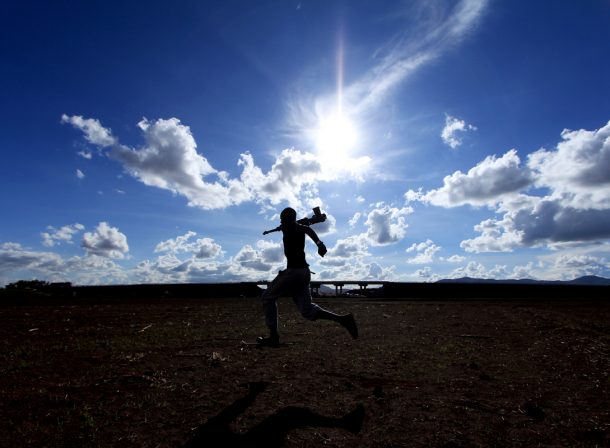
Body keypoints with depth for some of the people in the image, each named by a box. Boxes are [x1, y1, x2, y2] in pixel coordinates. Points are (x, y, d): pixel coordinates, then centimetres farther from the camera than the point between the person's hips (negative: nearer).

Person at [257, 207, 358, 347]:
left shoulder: (289, 226, -5)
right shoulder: (298, 229, 16)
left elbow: (307, 229, -20)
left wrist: (319, 243, -31)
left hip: (294, 271, -8)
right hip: (304, 271, 8)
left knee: (268, 297, 8)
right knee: (307, 310, 7)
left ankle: (273, 337, 7)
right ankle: (343, 319, -6)